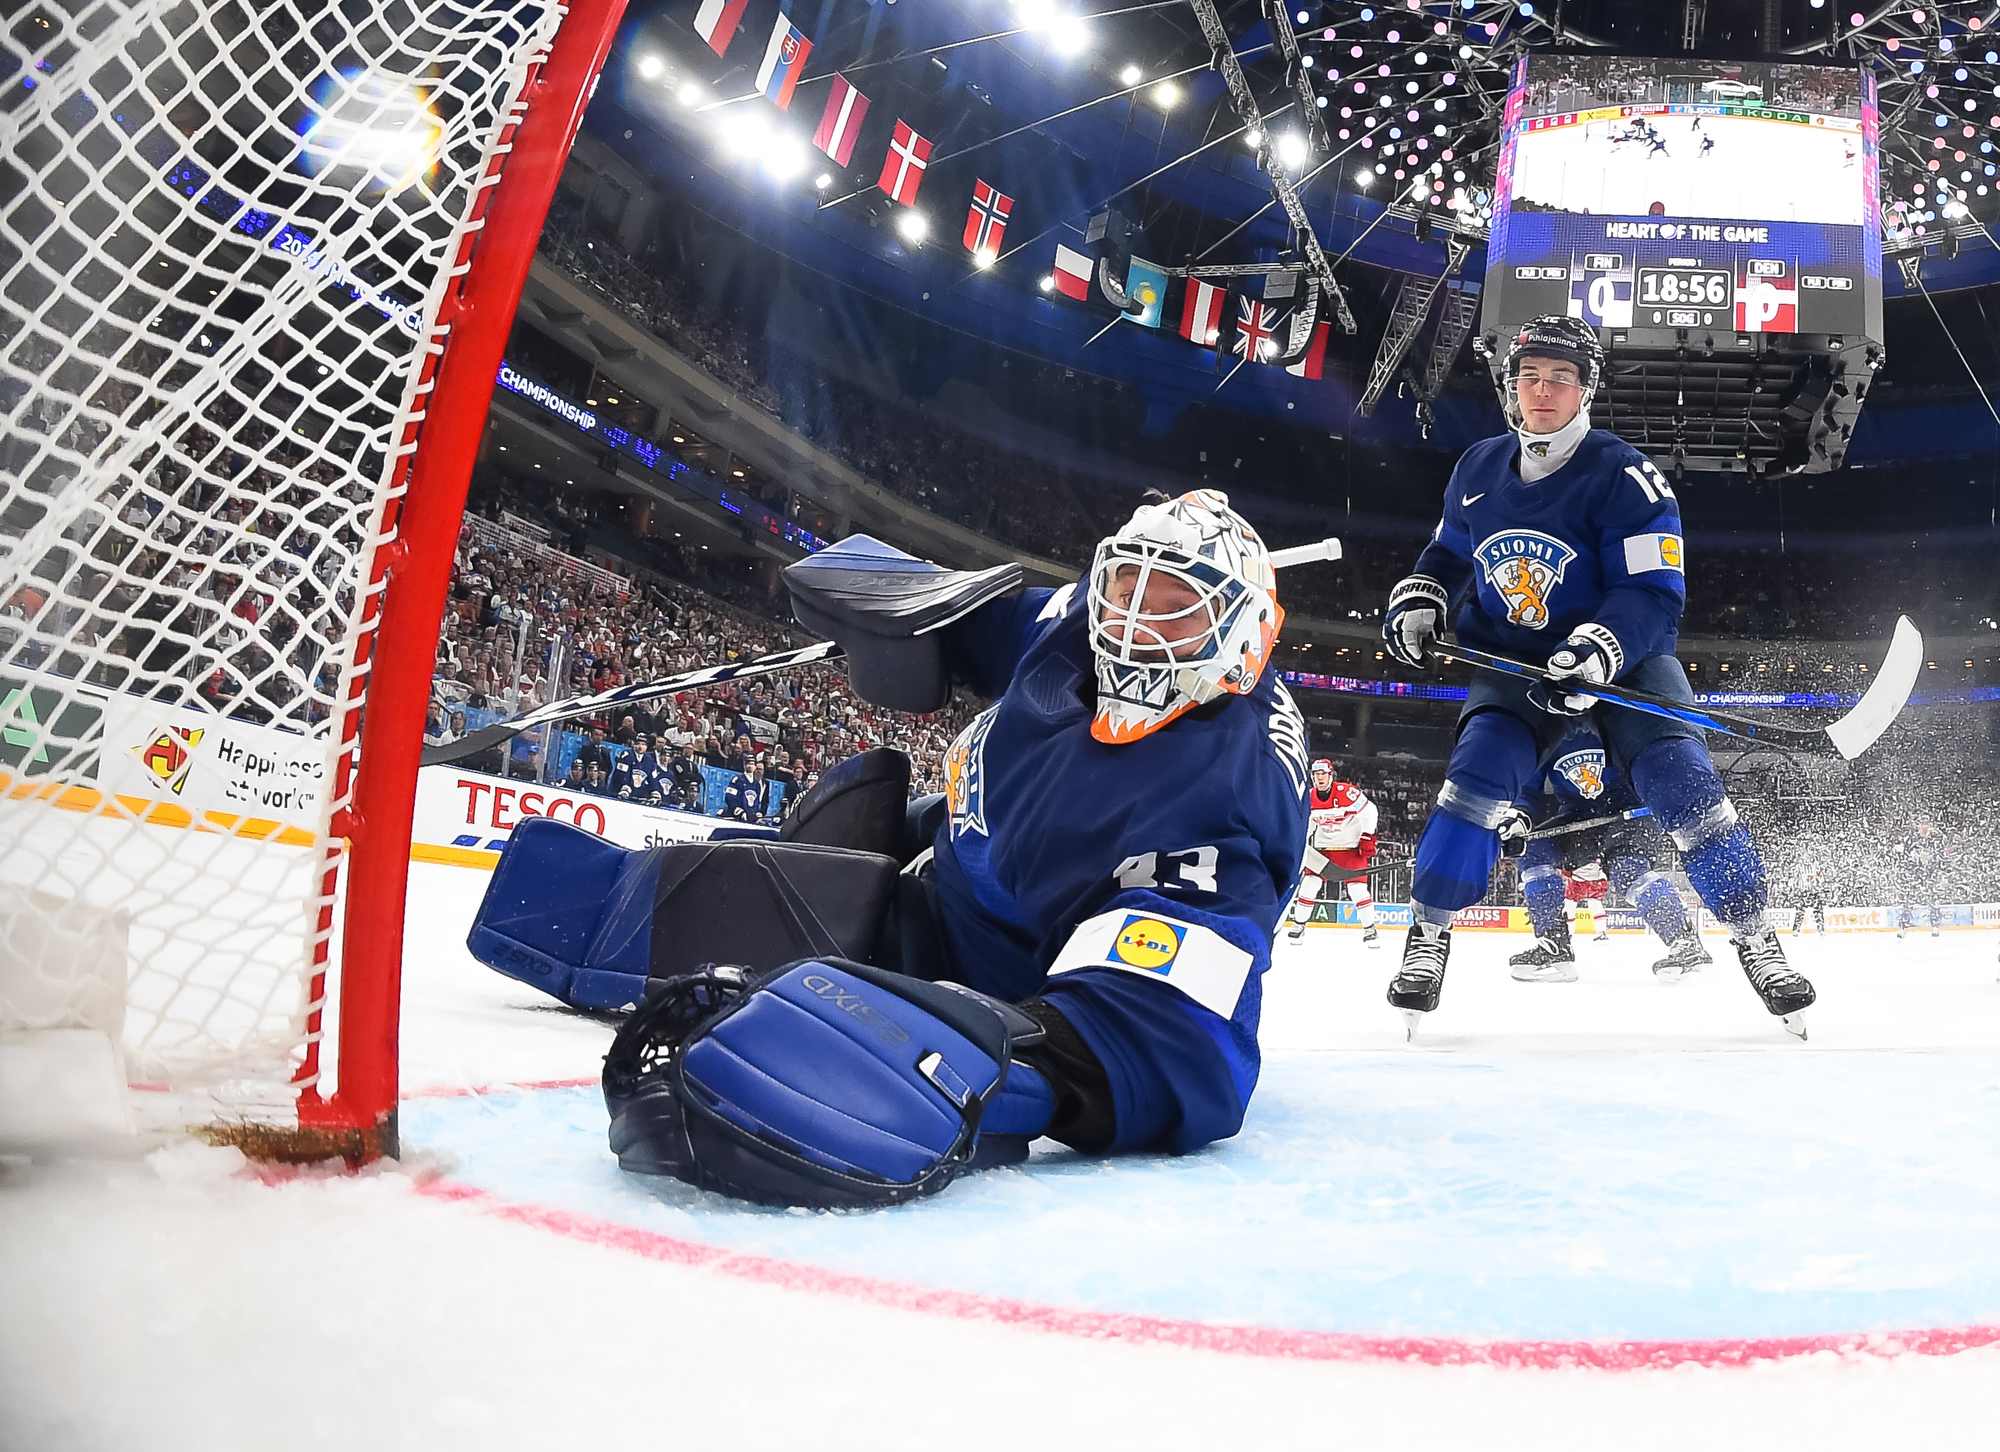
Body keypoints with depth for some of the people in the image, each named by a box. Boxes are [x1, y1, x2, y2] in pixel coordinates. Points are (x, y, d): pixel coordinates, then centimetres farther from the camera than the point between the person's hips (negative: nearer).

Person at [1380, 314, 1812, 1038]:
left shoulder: (1624, 475, -15)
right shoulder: (1478, 469, 2)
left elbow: (1654, 594, -20)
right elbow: (1447, 554, 19)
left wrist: (1595, 653, -36)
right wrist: (1418, 602, -1)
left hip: (1623, 656, -2)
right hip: (1512, 657, 3)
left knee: (1681, 783, -16)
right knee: (1478, 775, -19)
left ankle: (1752, 933, 4)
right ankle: (1428, 933, -5)